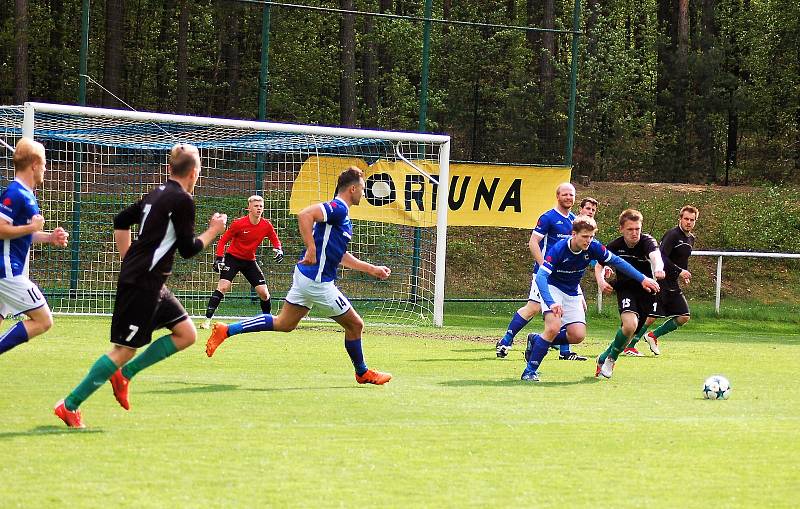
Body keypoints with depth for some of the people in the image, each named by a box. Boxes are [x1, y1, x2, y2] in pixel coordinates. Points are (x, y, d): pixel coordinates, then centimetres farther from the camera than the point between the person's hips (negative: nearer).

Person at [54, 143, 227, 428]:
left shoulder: (156, 194, 13)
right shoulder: (182, 200, -13)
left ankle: (124, 374, 11)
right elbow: (188, 249, -12)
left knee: (187, 334, 10)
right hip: (142, 284, -10)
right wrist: (213, 231, 3)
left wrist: (128, 262, 23)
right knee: (125, 349, -6)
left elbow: (121, 221, 21)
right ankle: (69, 405, -3)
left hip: (151, 284, 10)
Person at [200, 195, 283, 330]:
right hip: (233, 258, -4)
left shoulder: (266, 226, -7)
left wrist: (278, 250, -12)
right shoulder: (239, 224, -18)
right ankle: (207, 320, -20)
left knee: (263, 292, -3)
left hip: (250, 261, 4)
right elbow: (223, 240, -9)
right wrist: (219, 258, -19)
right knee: (223, 286, -22)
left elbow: (275, 240, 10)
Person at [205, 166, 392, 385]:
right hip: (317, 281, -10)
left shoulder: (340, 212, 18)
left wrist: (372, 269, 28)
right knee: (355, 325, 4)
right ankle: (363, 373, 21)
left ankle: (226, 331, 11)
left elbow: (340, 256, 27)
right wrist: (311, 249, -31)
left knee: (283, 324, 13)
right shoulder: (337, 208, -14)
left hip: (306, 276, 10)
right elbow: (304, 215, -30)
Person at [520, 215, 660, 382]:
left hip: (572, 293, 5)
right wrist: (551, 303, -49)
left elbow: (617, 261, -2)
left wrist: (642, 279, -4)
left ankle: (537, 340, 14)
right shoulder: (559, 249, -29)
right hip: (552, 288, -5)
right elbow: (540, 276, -35)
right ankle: (530, 370, -15)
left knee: (578, 335, -8)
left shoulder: (593, 247, -16)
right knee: (553, 328, -27)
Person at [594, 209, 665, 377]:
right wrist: (601, 280, -16)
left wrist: (658, 268, -65)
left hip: (646, 290, 1)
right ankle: (611, 359, -5)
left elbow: (655, 255, -41)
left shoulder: (647, 241, -18)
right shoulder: (615, 246, -10)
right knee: (630, 324, -27)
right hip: (625, 289, -1)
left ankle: (604, 358, 31)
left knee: (630, 332, 5)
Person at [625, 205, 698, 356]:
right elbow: (662, 257, -24)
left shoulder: (691, 238, 14)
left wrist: (685, 274, 12)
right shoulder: (672, 235, -14)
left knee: (684, 317, 2)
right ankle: (629, 346, 1)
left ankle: (653, 336, 18)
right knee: (650, 317, -12)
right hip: (659, 282, -8)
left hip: (673, 285, 8)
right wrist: (679, 271, -25)